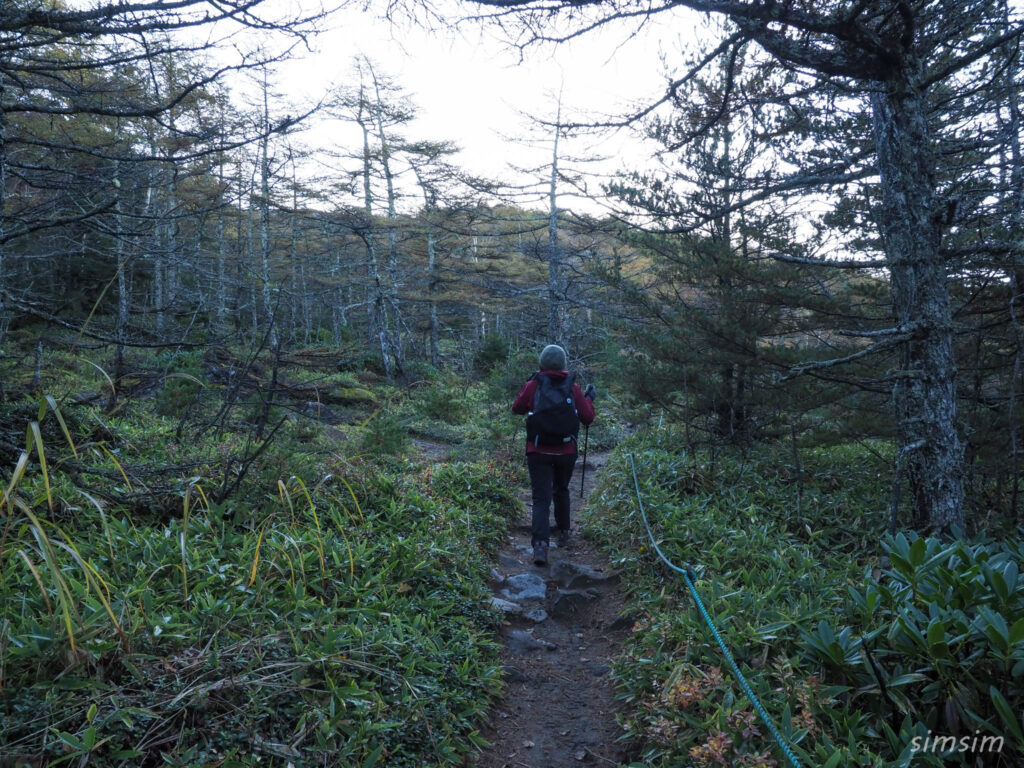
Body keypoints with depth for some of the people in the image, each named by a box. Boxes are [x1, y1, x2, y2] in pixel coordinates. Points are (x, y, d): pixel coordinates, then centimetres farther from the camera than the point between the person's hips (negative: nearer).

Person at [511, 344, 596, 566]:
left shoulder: (533, 386, -6)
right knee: (561, 492, 24)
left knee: (541, 499, -3)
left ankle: (540, 544, -19)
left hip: (538, 451, -2)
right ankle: (563, 534, 36)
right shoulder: (573, 388, -4)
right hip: (566, 451, 2)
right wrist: (589, 398, 19)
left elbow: (517, 408, 9)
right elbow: (587, 418, 2)